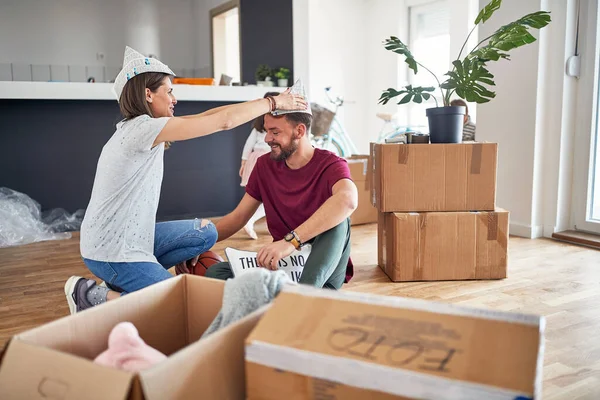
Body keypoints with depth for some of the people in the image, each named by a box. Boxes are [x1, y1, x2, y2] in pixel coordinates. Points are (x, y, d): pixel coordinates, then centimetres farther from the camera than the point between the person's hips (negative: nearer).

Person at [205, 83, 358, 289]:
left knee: (337, 220, -33)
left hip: (324, 266, -4)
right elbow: (237, 217, 10)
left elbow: (348, 199, -37)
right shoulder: (265, 165, 5)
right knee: (215, 272, -19)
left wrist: (291, 240, -46)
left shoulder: (330, 164, -12)